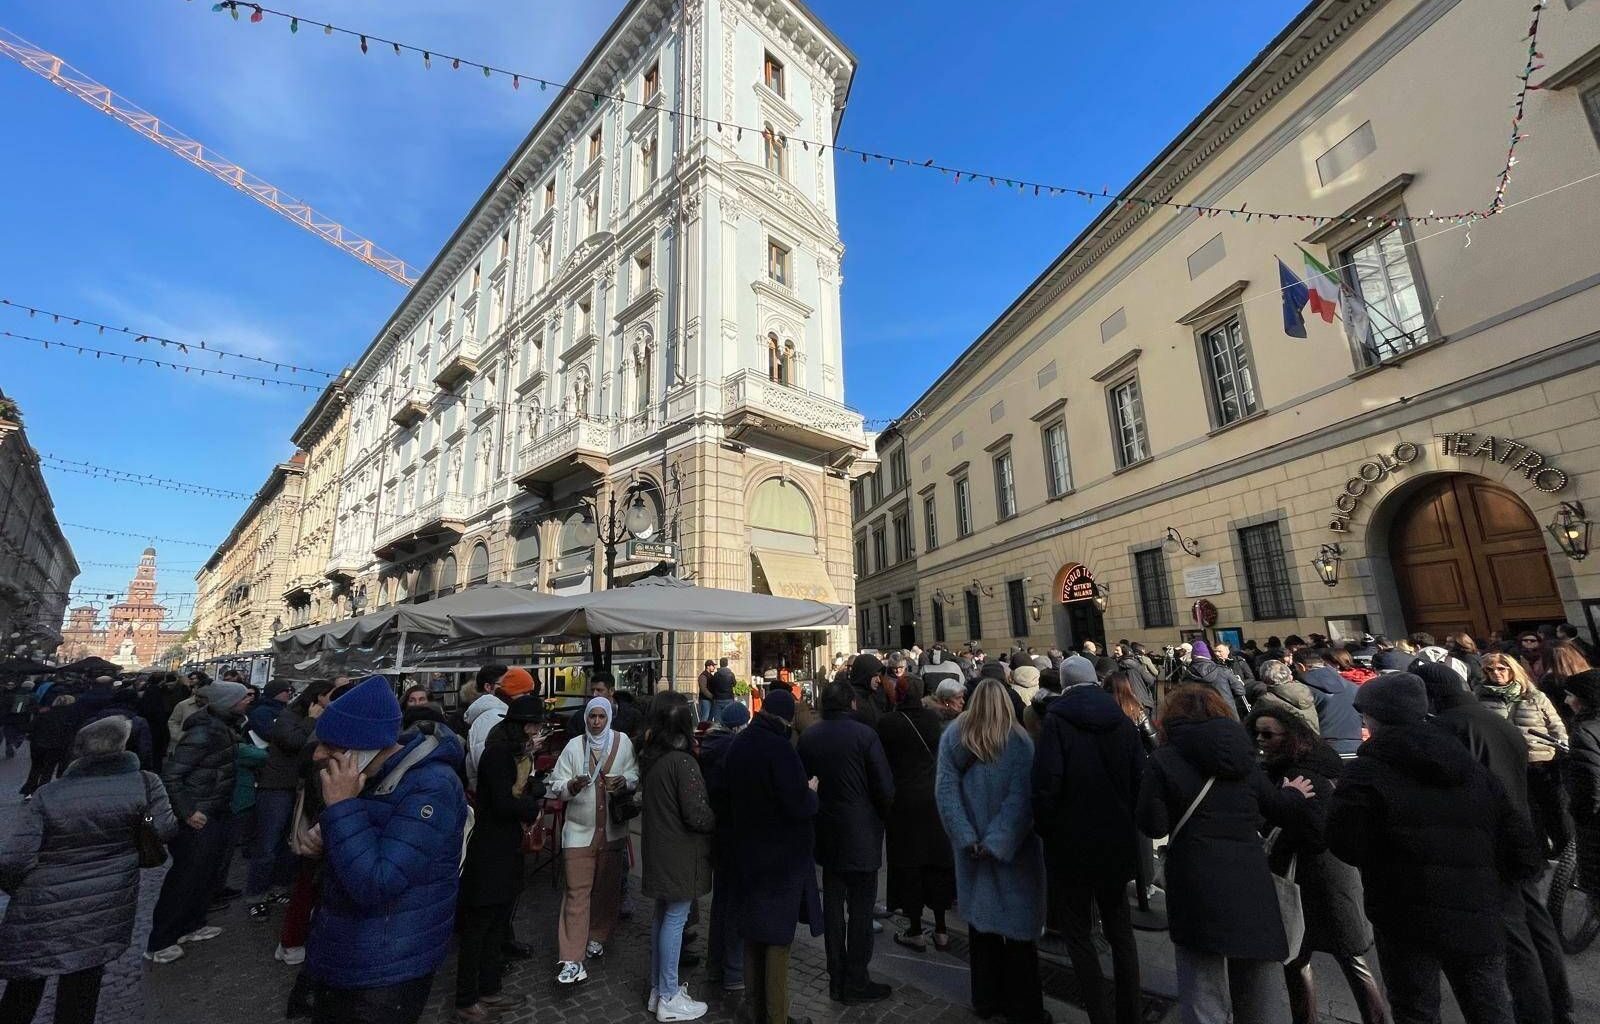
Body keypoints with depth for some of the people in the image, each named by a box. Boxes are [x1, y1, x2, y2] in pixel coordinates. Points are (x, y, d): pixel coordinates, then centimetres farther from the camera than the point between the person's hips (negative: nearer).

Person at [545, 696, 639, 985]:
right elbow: (555, 785, -5)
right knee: (577, 891, -1)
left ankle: (597, 937, 36)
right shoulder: (574, 746, -3)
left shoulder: (623, 742, -3)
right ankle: (572, 960, 4)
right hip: (580, 829, -1)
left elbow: (635, 777, -4)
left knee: (607, 886, 15)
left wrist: (623, 783, -24)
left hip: (613, 829, 2)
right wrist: (572, 785, -25)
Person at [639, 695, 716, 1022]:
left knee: (662, 916, 19)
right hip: (680, 853, -8)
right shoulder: (683, 762, -23)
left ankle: (658, 988, 32)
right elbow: (697, 816, -22)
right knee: (676, 919, 4)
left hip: (659, 849, 8)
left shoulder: (650, 757, 3)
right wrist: (721, 822, -6)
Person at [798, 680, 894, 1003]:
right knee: (860, 908, 8)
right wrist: (881, 815, 4)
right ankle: (856, 982, 18)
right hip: (862, 833, -5)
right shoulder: (864, 734, -16)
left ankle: (836, 978, 27)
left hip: (827, 833, 5)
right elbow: (885, 787, -15)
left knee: (833, 904, 16)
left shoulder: (809, 736, -1)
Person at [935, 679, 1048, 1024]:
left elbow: (945, 790, -9)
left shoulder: (952, 737, -4)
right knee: (1018, 923, 10)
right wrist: (998, 842, -17)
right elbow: (1020, 798, -18)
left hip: (973, 848, 3)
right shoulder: (1019, 742, -11)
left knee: (981, 917, 16)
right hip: (1013, 849, -3)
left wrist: (967, 838, -9)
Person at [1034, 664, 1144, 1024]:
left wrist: (1047, 831, -4)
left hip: (1071, 843, -4)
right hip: (1117, 842, 5)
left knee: (1079, 933, 10)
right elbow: (1139, 778, -1)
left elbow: (1047, 782, -19)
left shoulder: (1056, 720, -14)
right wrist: (1125, 822, 12)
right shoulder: (1123, 720, -1)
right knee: (1120, 930, 20)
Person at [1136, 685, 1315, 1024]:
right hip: (1251, 883, 5)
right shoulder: (1242, 755, 7)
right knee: (1261, 996, 21)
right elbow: (1277, 808, 20)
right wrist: (1293, 794, 41)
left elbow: (1153, 825, -8)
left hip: (1198, 888, -4)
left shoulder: (1164, 759, -6)